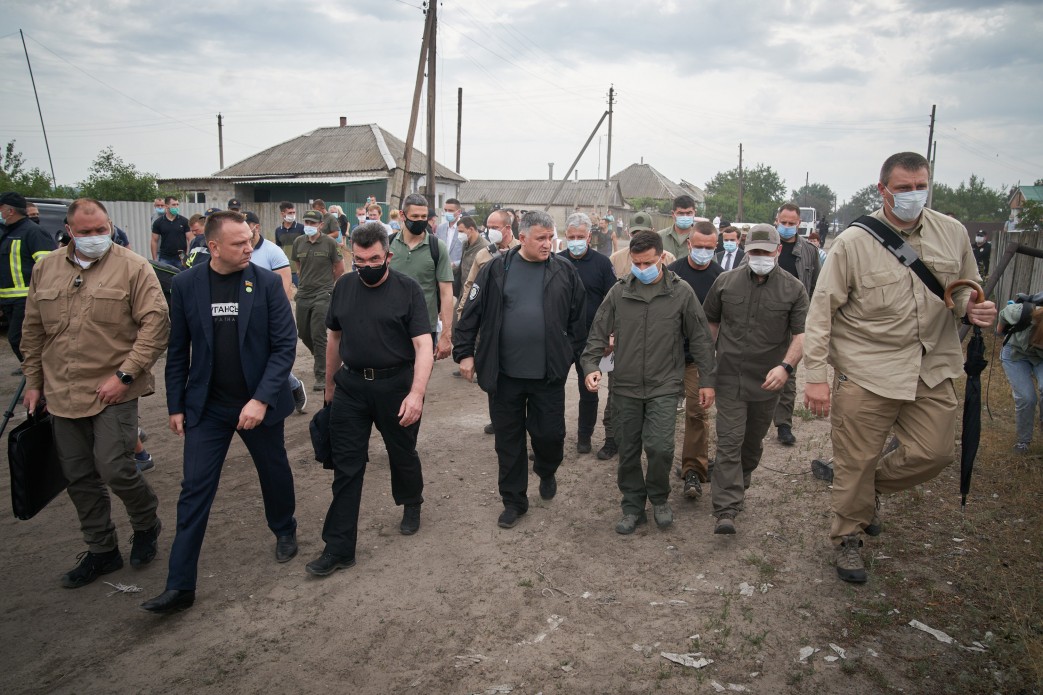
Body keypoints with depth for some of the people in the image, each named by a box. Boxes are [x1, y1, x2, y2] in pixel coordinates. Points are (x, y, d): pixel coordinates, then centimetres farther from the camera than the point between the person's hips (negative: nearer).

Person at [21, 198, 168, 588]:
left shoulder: (133, 268, -7)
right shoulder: (46, 269, 10)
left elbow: (156, 324, -13)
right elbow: (33, 331, 17)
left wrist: (124, 374, -17)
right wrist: (33, 381, 15)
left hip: (114, 393, -5)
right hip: (63, 395, 6)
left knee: (114, 469, -9)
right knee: (78, 478, 12)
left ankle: (146, 525, 22)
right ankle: (102, 551, 29)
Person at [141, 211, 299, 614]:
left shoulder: (267, 283, -9)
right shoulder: (185, 285, -4)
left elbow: (285, 345, -11)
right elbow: (178, 350, 3)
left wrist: (262, 399, -19)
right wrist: (176, 405, 3)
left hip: (259, 403, 0)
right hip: (206, 406, 1)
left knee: (275, 474, 16)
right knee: (195, 491, 1)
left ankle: (284, 531, 45)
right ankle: (180, 586, 10)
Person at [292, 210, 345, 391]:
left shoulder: (329, 242, -6)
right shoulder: (298, 242, 5)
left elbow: (340, 268, 2)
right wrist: (305, 281, 14)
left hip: (322, 295, -5)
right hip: (303, 294, 5)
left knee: (318, 335, -8)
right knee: (304, 333, 13)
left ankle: (321, 375, 1)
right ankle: (321, 358, 40)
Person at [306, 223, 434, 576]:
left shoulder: (408, 289, -9)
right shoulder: (344, 286, 4)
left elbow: (423, 345, -15)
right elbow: (335, 338, 14)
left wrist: (417, 393, -26)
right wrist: (330, 383, 18)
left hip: (396, 385, -3)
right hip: (351, 385, 3)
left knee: (402, 454, 15)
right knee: (346, 467, 3)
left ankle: (412, 504, 45)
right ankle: (339, 548, 11)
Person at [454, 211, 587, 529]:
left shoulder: (565, 271, 0)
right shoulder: (497, 269, -2)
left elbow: (579, 316, 8)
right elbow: (472, 312, 1)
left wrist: (570, 352, 6)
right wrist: (465, 353, -1)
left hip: (549, 374, 0)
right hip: (504, 373, 0)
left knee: (550, 434, 7)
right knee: (508, 440, 11)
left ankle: (546, 471, 42)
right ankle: (513, 500, 28)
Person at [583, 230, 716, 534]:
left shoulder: (681, 292, -2)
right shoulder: (619, 292, 2)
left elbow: (700, 339, 3)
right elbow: (598, 334, 5)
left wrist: (707, 381, 2)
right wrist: (591, 365, -11)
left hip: (664, 387, -2)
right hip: (625, 387, 2)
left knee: (659, 446, -13)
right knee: (628, 451, 9)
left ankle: (659, 498, 16)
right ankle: (633, 507, 28)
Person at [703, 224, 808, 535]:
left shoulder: (793, 289, -3)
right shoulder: (726, 282, 0)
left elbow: (801, 334, -6)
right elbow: (710, 322, 11)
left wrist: (786, 366, -22)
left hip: (767, 381, 1)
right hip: (730, 379, -1)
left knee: (753, 442, 18)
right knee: (729, 443, -7)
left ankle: (740, 487, 42)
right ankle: (726, 510, -7)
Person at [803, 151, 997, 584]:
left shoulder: (953, 233, 4)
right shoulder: (853, 243, -10)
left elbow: (965, 289, 18)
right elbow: (821, 311, -11)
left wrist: (972, 307, -8)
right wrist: (815, 376, -15)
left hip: (932, 369, 5)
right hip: (866, 372, -4)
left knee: (935, 452, 8)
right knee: (856, 461, 4)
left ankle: (872, 487, 37)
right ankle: (847, 538, 27)